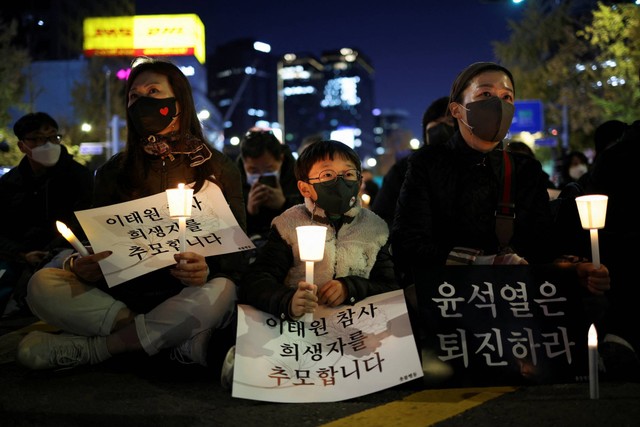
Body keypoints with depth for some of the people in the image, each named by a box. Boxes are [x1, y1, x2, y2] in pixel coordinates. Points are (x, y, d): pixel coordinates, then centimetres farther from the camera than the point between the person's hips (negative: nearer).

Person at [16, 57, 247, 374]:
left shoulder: (217, 168, 5)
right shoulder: (113, 171, 13)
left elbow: (236, 249, 0)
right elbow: (98, 243, 10)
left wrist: (208, 269, -24)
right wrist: (81, 266, -15)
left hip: (186, 297, -2)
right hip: (122, 293, 3)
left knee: (219, 292, -36)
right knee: (43, 285, -20)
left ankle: (90, 349, -19)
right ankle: (180, 340, -21)